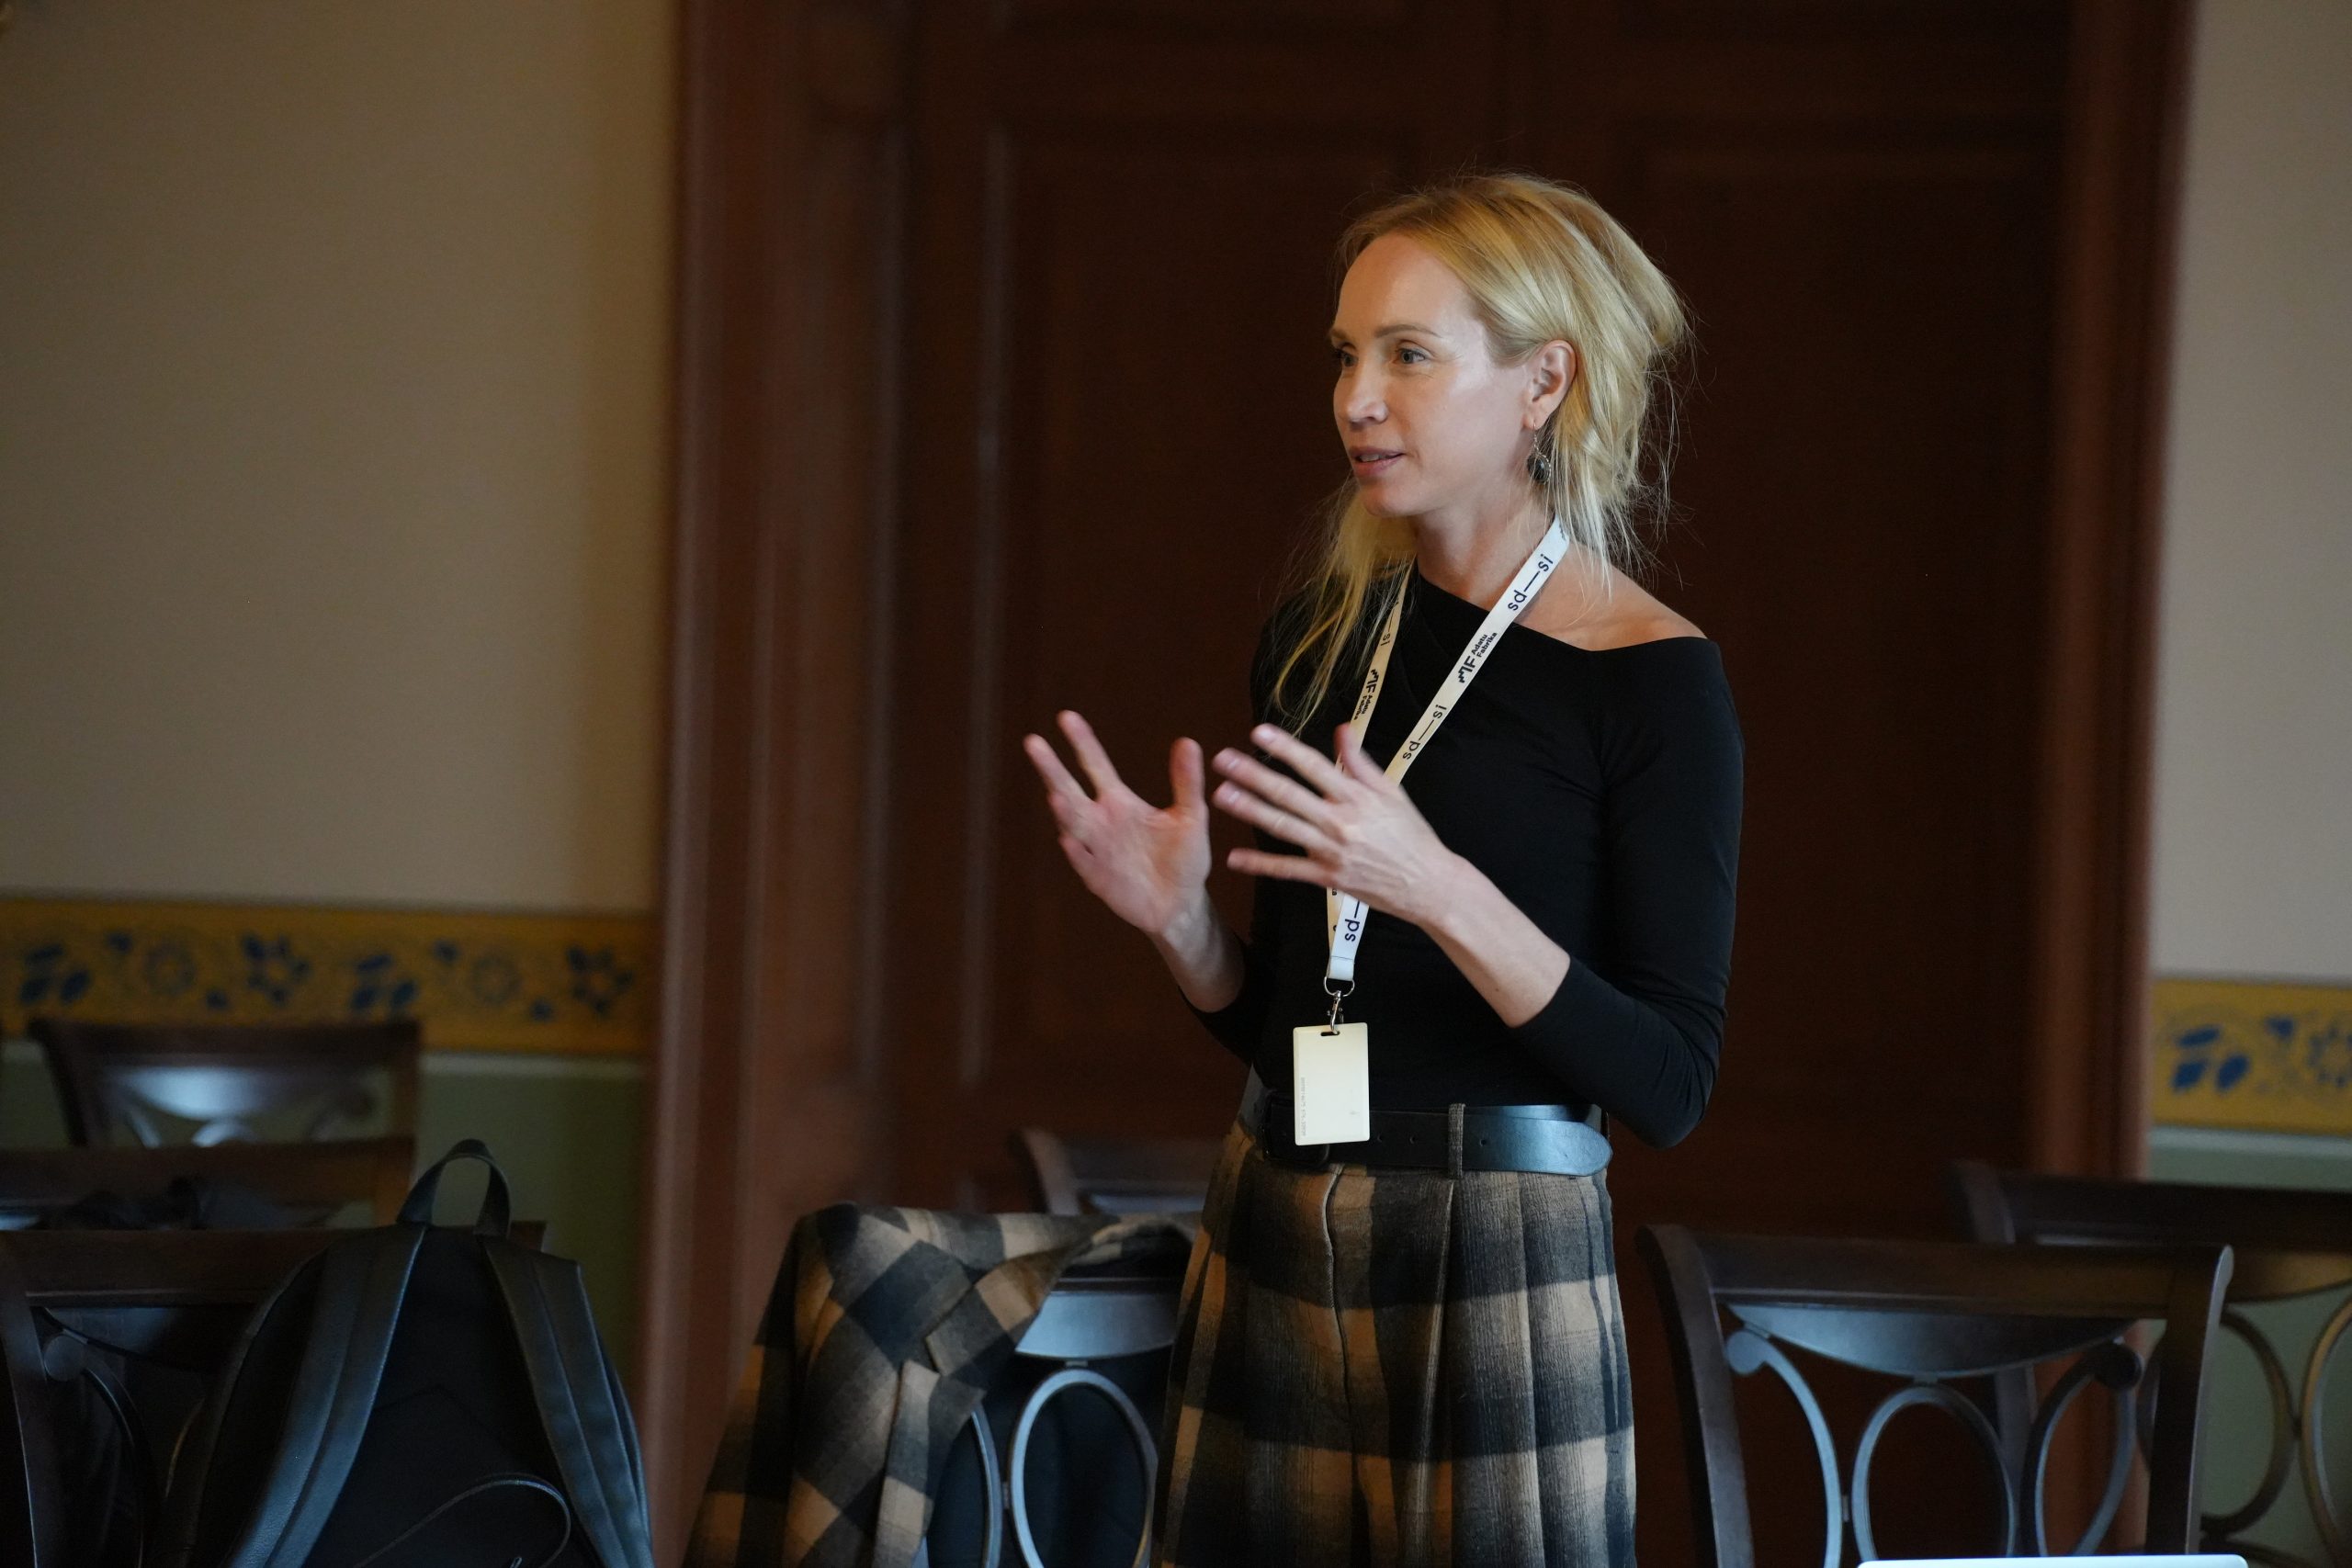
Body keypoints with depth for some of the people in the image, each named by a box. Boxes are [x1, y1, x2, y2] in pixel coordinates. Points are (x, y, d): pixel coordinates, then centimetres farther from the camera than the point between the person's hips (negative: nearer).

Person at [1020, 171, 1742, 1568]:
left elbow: (1667, 1086, -13)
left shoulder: (1652, 681, -9)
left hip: (1495, 1279, -5)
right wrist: (1179, 916, -4)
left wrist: (1439, 888, -24)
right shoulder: (1322, 636, 9)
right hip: (1272, 1244, 5)